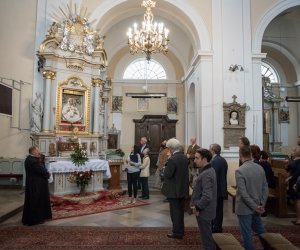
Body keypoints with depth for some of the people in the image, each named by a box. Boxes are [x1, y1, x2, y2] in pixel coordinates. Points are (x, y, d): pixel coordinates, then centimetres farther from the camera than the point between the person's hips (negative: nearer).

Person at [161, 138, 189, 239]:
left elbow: (168, 175, -21)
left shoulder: (172, 159, -22)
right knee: (180, 210, 20)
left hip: (174, 190, -8)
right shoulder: (184, 157, 2)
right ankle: (180, 230, 33)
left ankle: (177, 232, 16)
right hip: (183, 189, 8)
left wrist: (166, 167, -3)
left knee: (175, 211, 5)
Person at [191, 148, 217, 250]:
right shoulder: (210, 170, 6)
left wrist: (198, 207, -17)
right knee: (207, 236, 23)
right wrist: (197, 205, 11)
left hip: (203, 211, -10)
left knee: (206, 238, 5)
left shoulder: (206, 174, -24)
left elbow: (207, 196, -30)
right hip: (206, 210, 10)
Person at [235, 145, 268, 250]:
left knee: (247, 234, 8)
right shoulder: (260, 168, -2)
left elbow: (243, 193, -23)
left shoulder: (239, 171, -21)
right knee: (260, 230, 25)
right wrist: (262, 204, 4)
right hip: (257, 206, 6)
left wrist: (255, 207, -14)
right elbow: (265, 188, 2)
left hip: (245, 208, -6)